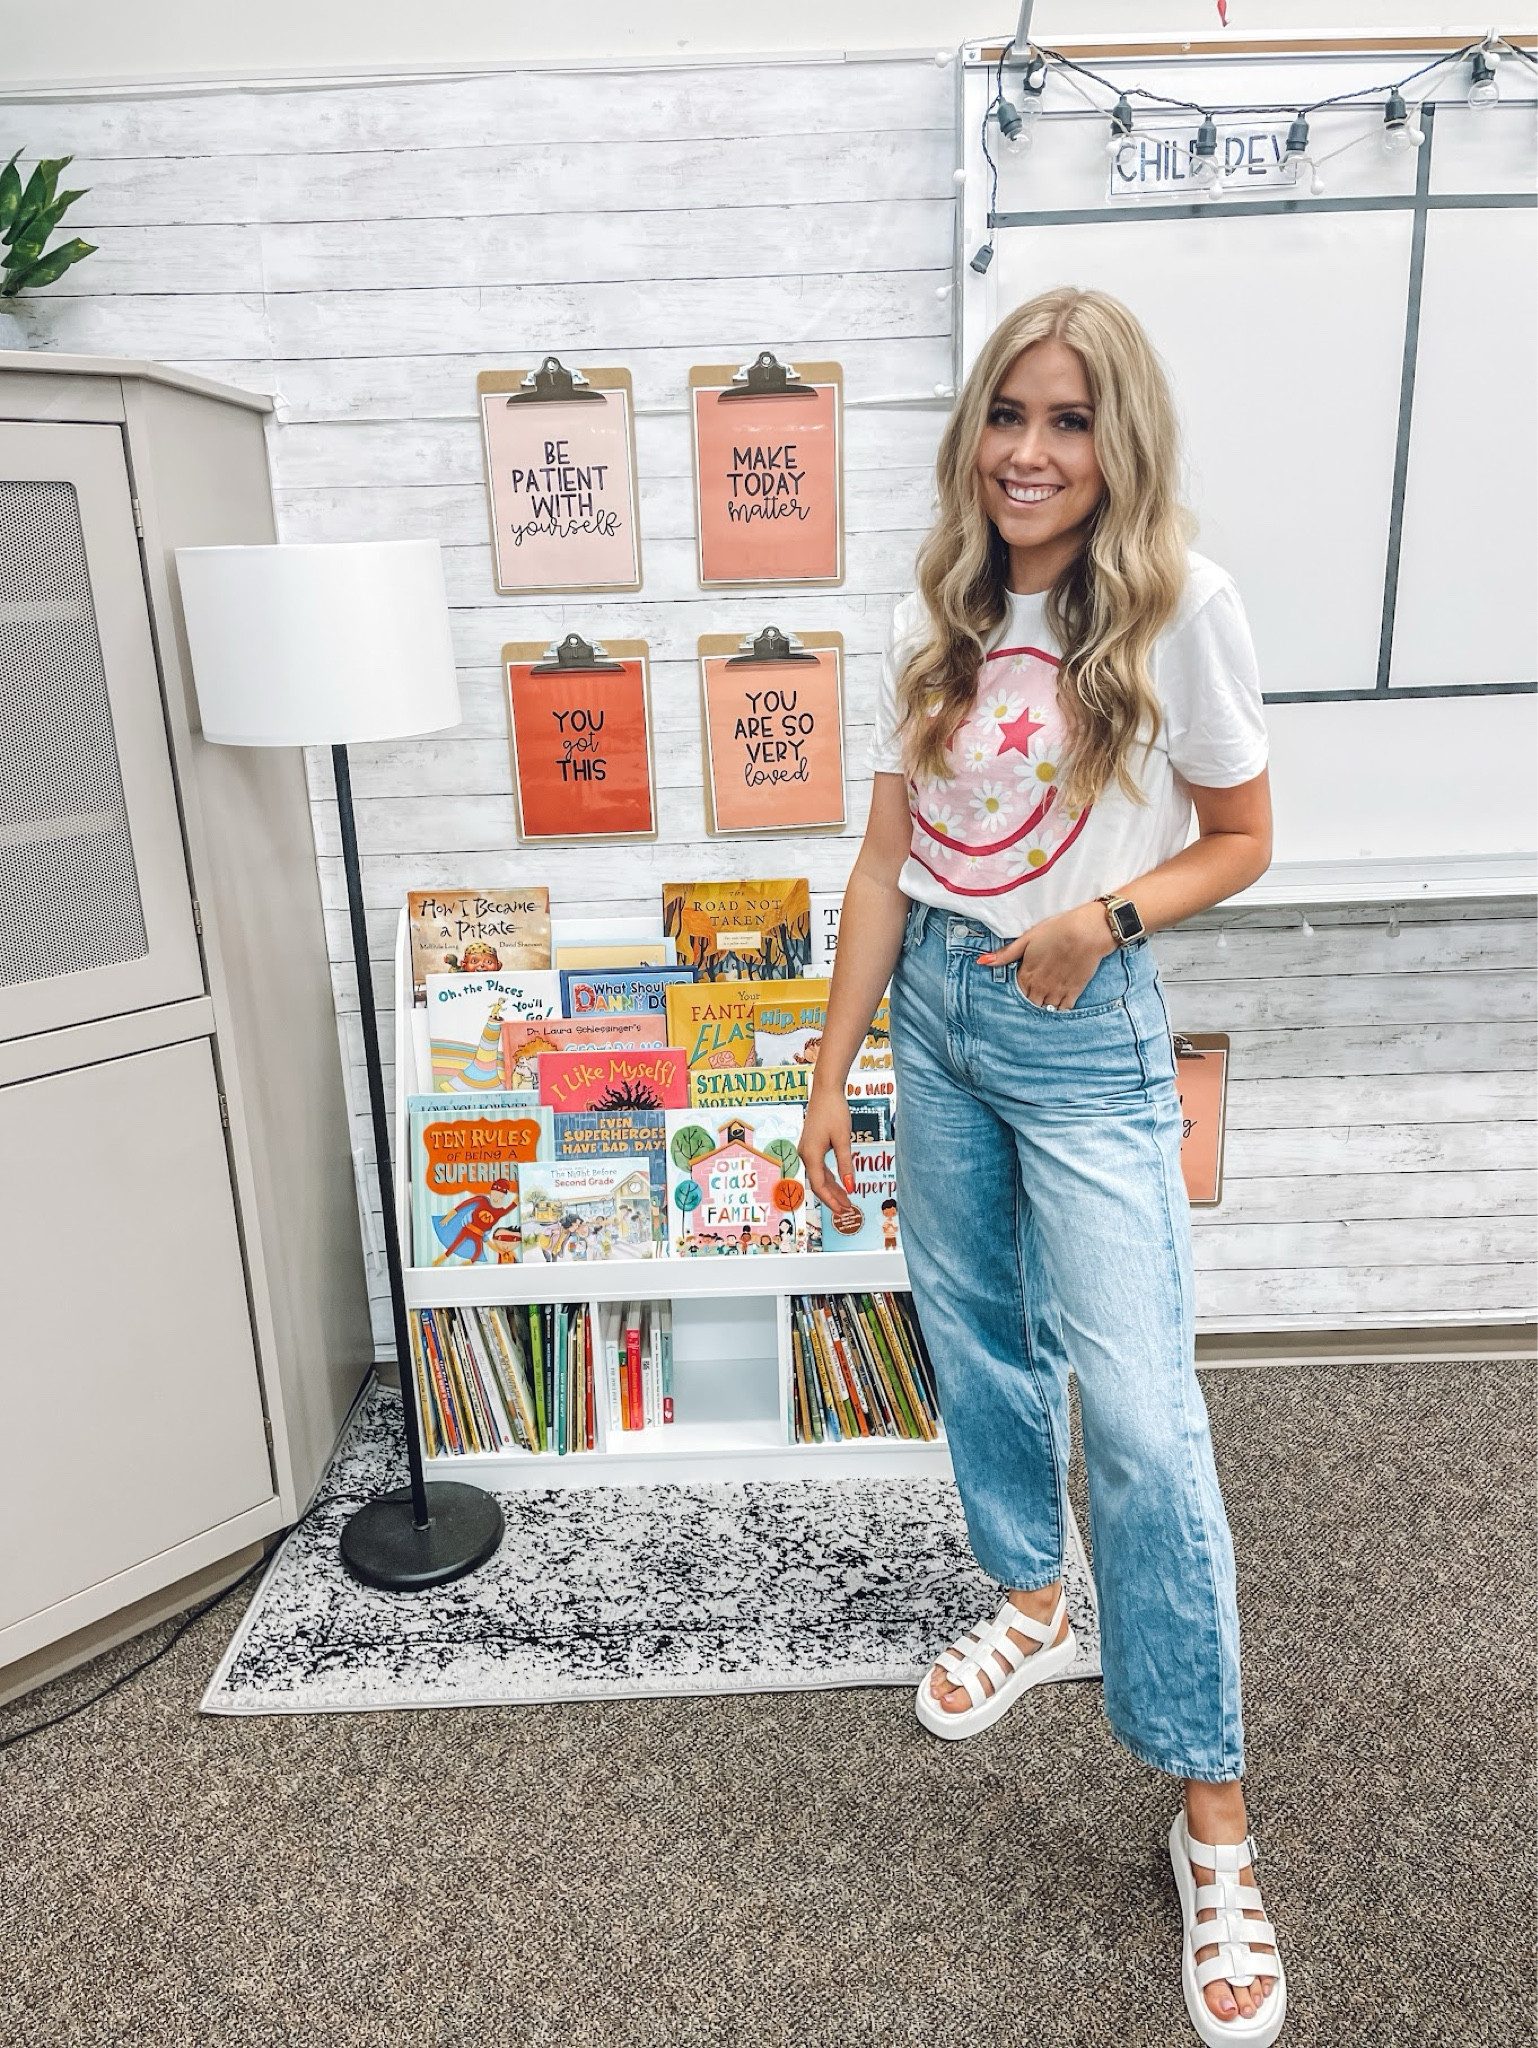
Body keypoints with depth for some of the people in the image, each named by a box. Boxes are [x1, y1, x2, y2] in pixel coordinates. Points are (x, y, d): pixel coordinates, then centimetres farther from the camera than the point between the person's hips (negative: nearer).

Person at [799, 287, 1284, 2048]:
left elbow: (1241, 840, 0)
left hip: (1083, 1035, -5)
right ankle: (1031, 1598, 42)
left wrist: (1113, 909, -20)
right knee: (974, 1338, 17)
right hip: (934, 1008, 5)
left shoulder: (1178, 606, -8)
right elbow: (886, 863, 5)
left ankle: (1209, 1806, 11)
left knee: (1139, 1410, -6)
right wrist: (832, 1070, 4)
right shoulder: (934, 622, 4)